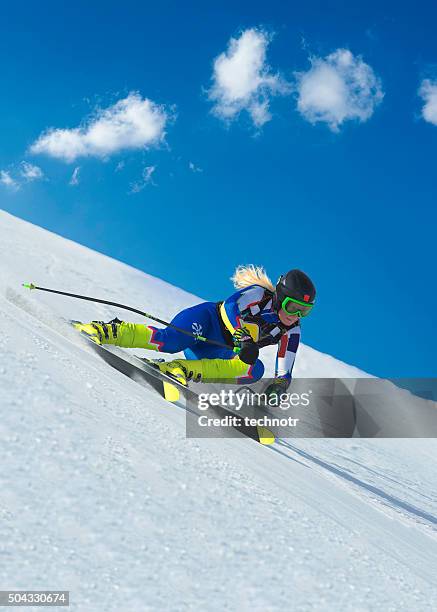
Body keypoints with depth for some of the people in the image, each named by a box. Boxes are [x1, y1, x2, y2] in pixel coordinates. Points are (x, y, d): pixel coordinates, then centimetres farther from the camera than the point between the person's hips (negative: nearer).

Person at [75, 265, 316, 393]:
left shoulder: (291, 332, 1)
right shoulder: (258, 294, -14)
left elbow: (285, 369, 2)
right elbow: (231, 306, -31)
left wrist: (280, 384, -19)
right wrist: (244, 340, -43)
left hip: (219, 352, 6)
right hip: (208, 321, -5)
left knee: (254, 370, -26)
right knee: (170, 341, -36)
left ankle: (185, 369, -32)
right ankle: (110, 331, -27)